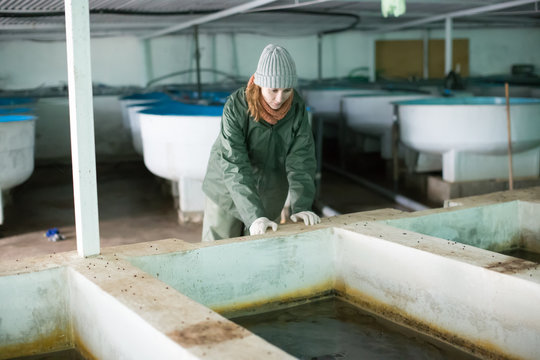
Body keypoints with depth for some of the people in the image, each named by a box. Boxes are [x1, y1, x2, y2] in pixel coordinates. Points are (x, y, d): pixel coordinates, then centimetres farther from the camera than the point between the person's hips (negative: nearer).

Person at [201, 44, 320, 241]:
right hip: (226, 194, -2)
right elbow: (234, 167, -31)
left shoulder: (297, 108, -16)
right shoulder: (235, 107, -26)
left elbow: (301, 161, -17)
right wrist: (254, 216, -41)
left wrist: (301, 206, -31)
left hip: (268, 198, 3)